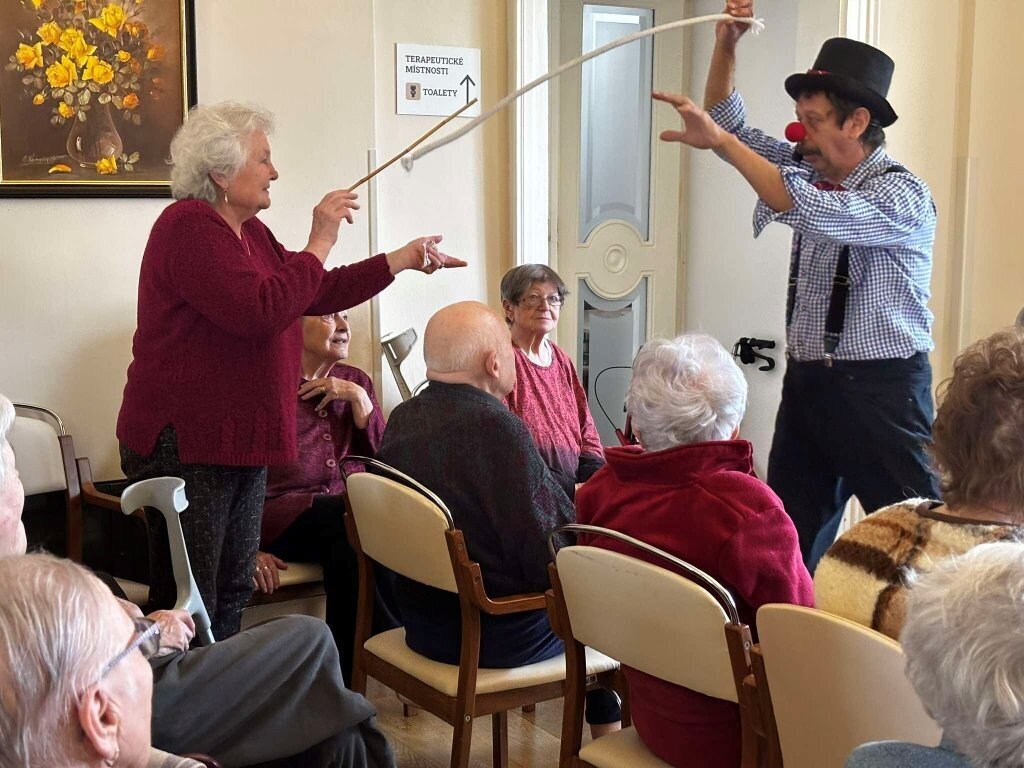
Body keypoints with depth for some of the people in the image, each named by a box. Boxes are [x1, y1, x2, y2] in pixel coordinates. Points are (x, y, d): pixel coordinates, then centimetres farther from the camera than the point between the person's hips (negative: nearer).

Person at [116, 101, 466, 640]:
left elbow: (317, 293, 22)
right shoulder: (188, 227, -15)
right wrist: (320, 241, -16)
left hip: (241, 442, 10)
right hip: (185, 446, -10)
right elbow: (260, 311, -26)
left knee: (231, 596, 15)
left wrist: (405, 259, 19)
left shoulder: (250, 233, 15)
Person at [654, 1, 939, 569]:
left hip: (880, 389, -7)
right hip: (806, 384, 7)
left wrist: (721, 142, -28)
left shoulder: (903, 195, -12)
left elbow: (816, 214, -30)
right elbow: (730, 125, 18)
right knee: (789, 542, 8)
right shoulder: (808, 172, 10)